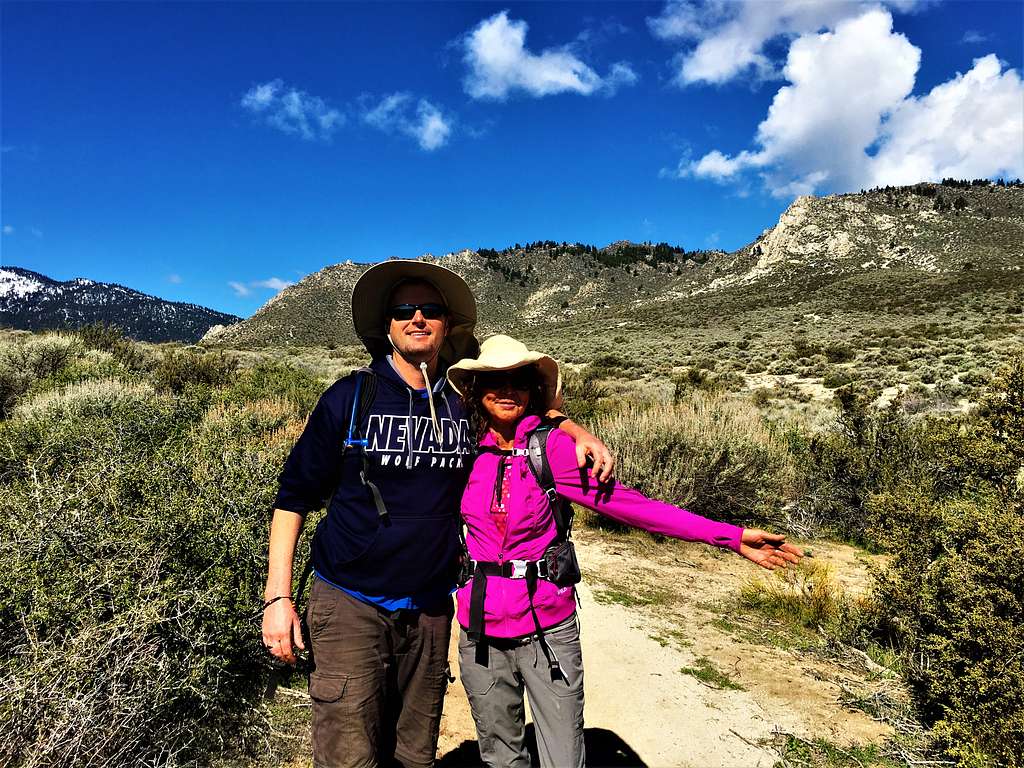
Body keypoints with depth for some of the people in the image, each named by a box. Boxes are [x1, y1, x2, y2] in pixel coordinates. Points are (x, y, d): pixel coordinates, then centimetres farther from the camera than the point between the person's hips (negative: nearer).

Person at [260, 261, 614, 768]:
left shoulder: (466, 402, 1)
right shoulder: (351, 397, -6)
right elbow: (294, 495, -2)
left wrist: (576, 432, -2)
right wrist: (277, 595, -7)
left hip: (430, 608, 3)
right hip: (351, 605, -2)